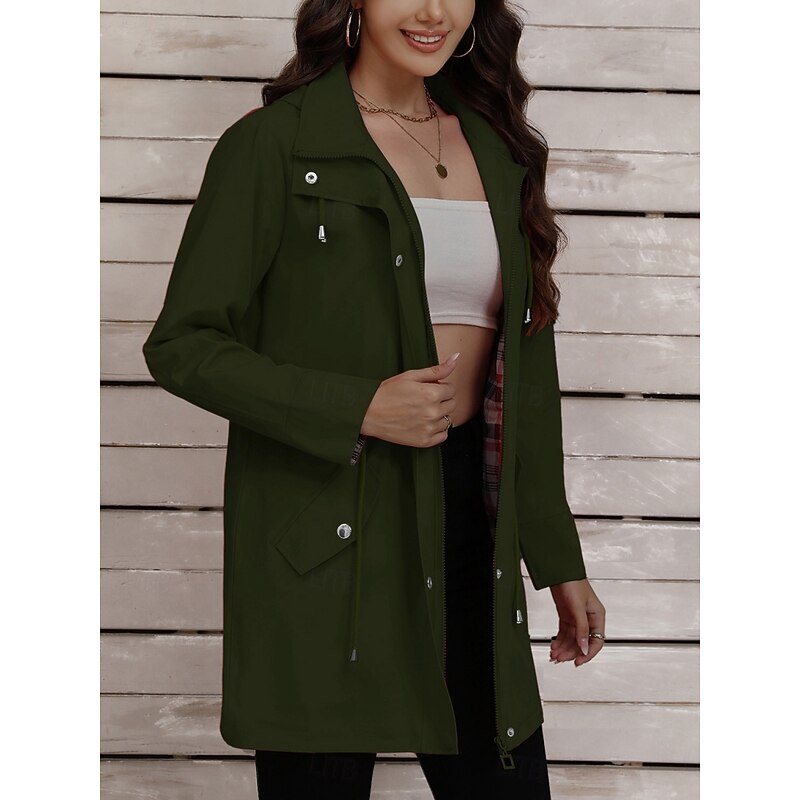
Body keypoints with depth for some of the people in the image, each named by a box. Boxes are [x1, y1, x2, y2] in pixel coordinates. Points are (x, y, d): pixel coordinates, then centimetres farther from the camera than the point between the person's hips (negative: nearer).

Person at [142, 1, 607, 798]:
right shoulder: (275, 143, -3)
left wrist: (558, 559, 15)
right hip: (328, 532, -5)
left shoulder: (495, 147, 14)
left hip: (466, 512, 5)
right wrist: (358, 410, -17)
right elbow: (182, 344, -5)